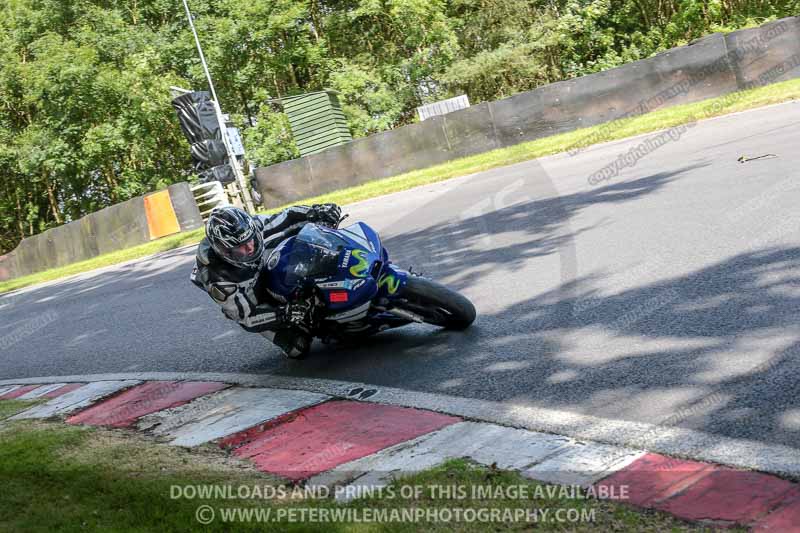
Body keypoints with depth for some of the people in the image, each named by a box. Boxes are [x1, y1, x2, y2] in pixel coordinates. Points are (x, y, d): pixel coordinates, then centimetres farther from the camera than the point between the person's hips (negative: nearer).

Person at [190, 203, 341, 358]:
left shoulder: (258, 228, -28)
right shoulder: (216, 277, -37)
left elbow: (288, 218, -13)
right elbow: (245, 315, -30)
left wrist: (317, 212, -26)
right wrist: (283, 315, -42)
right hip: (251, 308, -4)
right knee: (298, 348, -10)